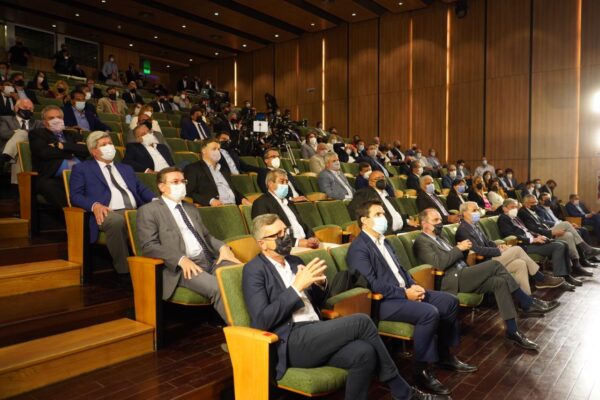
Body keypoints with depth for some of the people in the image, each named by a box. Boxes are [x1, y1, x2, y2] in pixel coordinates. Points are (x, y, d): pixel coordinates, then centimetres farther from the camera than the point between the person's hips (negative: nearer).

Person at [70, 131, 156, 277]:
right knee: (116, 221, -40)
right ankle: (124, 271, -26)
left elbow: (141, 189, 22)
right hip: (110, 214, -3)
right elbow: (75, 196, 6)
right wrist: (94, 205, -16)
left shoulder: (126, 168, 32)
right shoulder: (82, 169, 18)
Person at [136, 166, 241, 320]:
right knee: (218, 288, -31)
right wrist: (181, 259, -21)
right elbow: (149, 246, -7)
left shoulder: (191, 208, 26)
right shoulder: (149, 210, 4)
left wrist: (223, 247, 2)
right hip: (182, 266, -6)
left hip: (210, 259, 6)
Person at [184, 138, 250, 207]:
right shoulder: (193, 168, 7)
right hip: (214, 208, -5)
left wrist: (242, 199, 6)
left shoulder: (223, 170, 27)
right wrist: (210, 200, -18)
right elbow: (188, 193, -4)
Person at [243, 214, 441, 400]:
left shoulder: (294, 261, 17)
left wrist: (319, 284, 0)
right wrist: (297, 286, -19)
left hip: (313, 336, 7)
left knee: (364, 353, -23)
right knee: (361, 321, -19)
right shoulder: (254, 270, -5)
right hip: (290, 343, -7)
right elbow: (261, 321, -15)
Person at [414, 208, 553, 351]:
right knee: (495, 264, -21)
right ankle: (528, 304, -12)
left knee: (500, 282, -12)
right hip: (452, 281, -10)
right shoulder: (421, 242, -6)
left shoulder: (439, 238, 24)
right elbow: (439, 263, -20)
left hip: (462, 276, 10)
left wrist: (462, 248, 5)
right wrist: (459, 248, -12)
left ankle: (512, 330, -10)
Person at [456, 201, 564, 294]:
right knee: (517, 249, -16)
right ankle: (540, 279, -5)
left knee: (520, 263, -10)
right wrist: (499, 250, -14)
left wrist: (498, 246, 0)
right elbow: (477, 250, -23)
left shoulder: (475, 225, 15)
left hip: (489, 259, 9)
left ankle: (527, 298, -6)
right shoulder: (463, 230, -16)